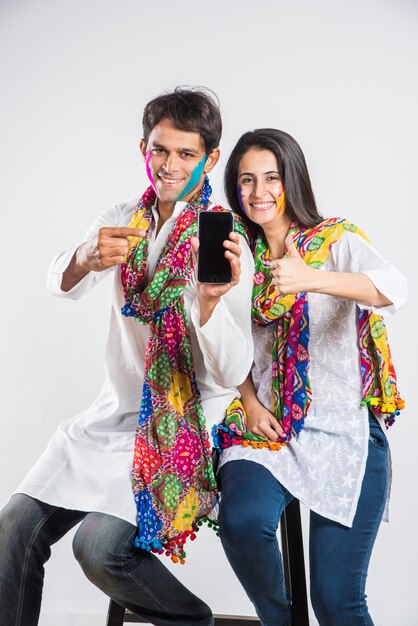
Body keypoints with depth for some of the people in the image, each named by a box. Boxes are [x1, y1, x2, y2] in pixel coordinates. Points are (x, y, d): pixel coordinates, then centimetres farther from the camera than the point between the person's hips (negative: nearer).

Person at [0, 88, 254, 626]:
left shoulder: (226, 243, -10)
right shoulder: (123, 222, 6)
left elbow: (232, 371, -18)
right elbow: (60, 284, -9)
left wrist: (211, 300, -38)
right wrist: (86, 258, -32)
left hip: (185, 425, -5)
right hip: (115, 413, 5)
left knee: (103, 545, -23)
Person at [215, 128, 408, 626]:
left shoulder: (336, 241, -2)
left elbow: (394, 289, -23)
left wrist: (311, 278, -39)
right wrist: (249, 402, -2)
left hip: (343, 429, -3)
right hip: (265, 425, 3)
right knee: (241, 520, -27)